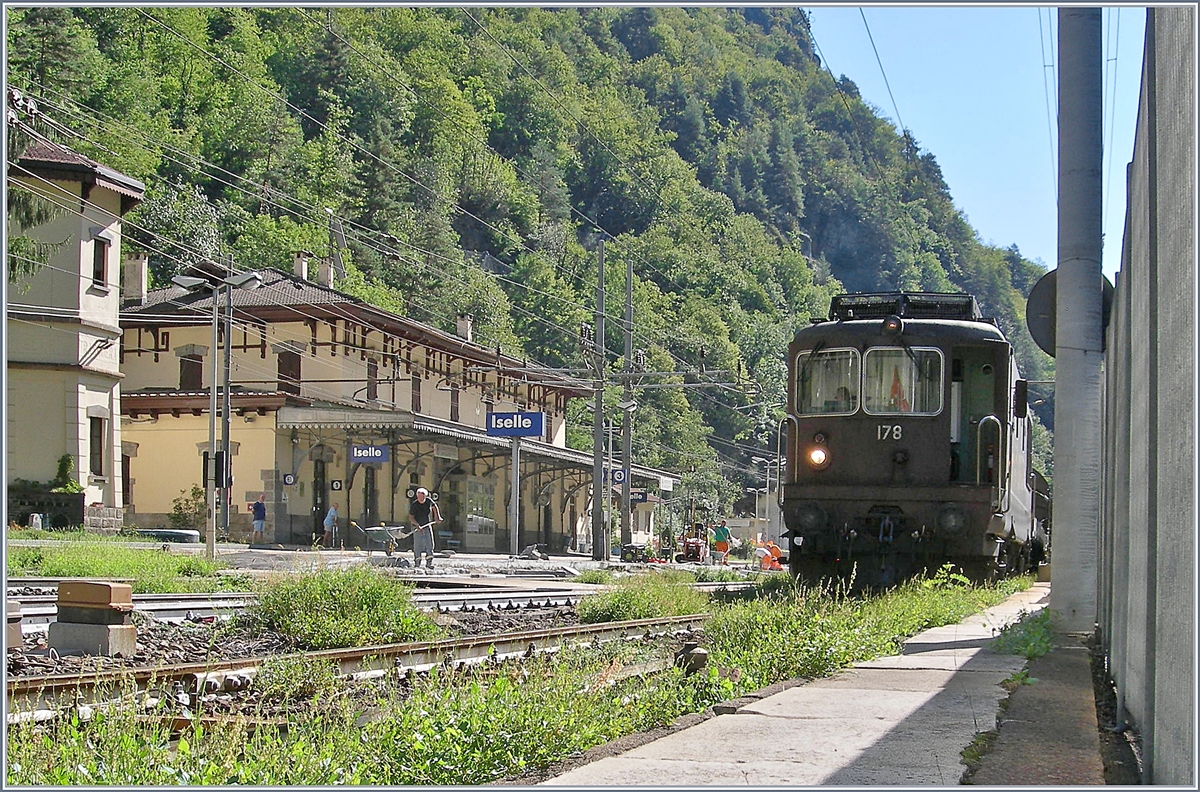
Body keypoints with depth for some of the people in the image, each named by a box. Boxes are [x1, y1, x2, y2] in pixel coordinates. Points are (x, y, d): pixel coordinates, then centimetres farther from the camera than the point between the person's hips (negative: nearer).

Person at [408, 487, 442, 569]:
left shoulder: (429, 501, -2)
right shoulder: (414, 505, -13)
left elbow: (434, 507, 19)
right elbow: (411, 517, -14)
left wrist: (437, 517, 11)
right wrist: (417, 525, -29)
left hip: (427, 526, 4)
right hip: (417, 527, -4)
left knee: (430, 545, -3)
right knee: (417, 546, -5)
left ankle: (429, 563, 0)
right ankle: (417, 563, 0)